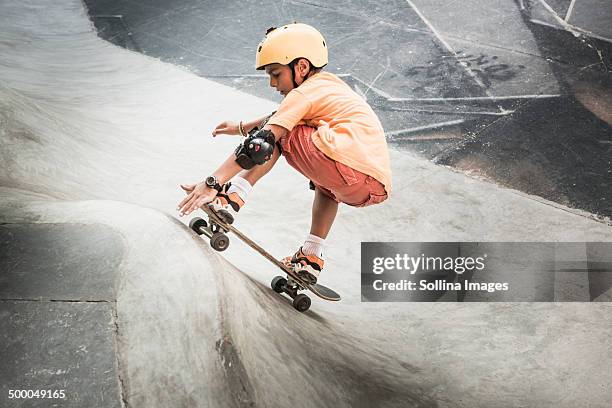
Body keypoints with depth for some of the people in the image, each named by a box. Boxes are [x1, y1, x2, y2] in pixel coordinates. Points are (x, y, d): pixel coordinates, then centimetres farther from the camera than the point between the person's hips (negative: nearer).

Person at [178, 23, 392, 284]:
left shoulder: (305, 92, 1)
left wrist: (213, 183, -12)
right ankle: (311, 258, 31)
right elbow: (285, 116, 43)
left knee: (279, 134, 5)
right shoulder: (330, 84, 26)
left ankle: (235, 194, -5)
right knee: (326, 183, 41)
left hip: (354, 176, -9)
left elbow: (262, 143, -10)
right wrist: (242, 128, 52)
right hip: (378, 188, 9)